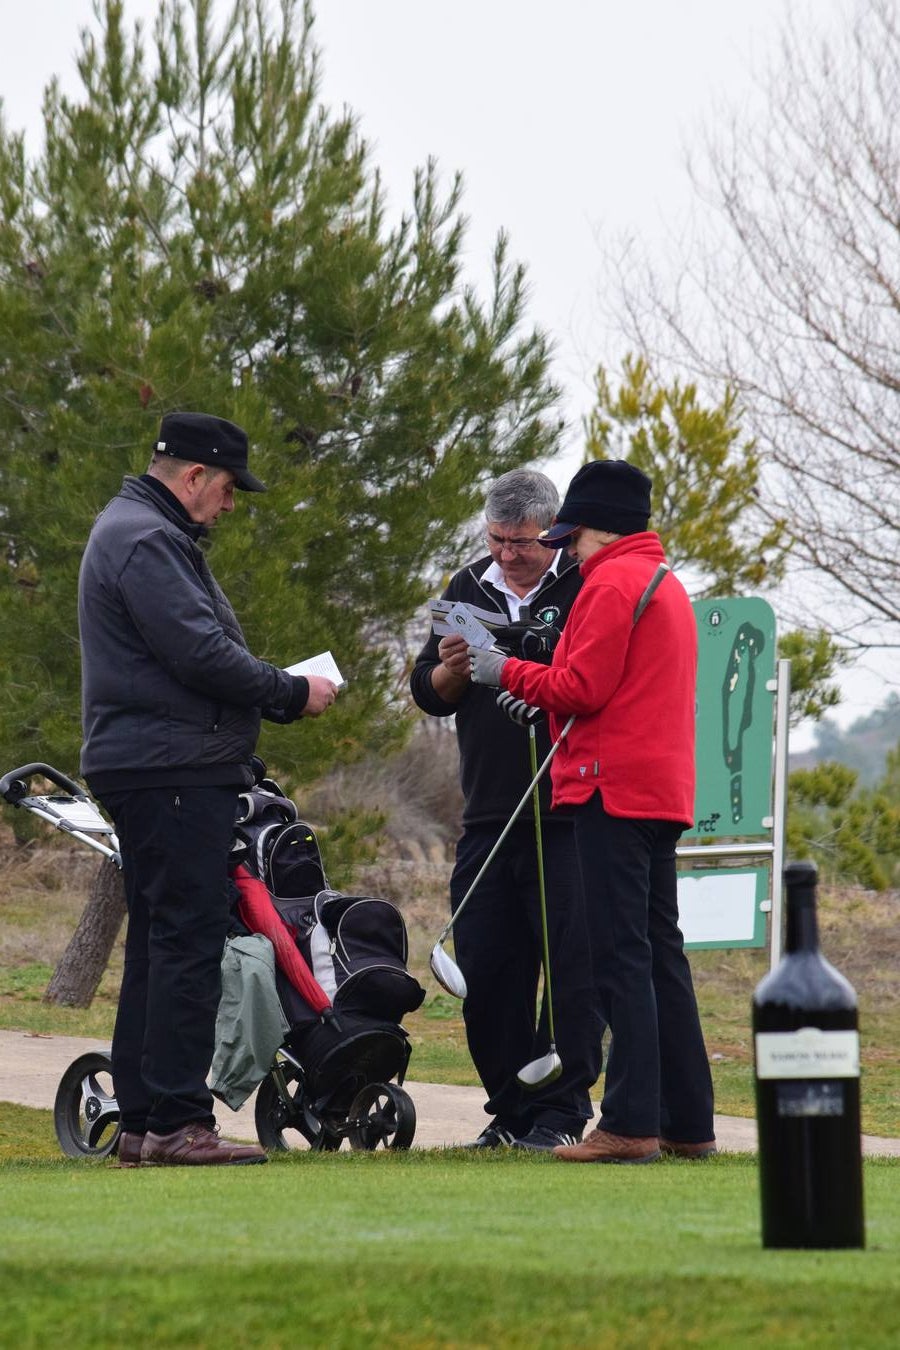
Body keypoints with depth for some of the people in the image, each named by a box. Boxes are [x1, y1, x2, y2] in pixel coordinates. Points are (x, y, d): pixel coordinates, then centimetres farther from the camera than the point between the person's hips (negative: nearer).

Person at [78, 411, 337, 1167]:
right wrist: (293, 695, -9)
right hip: (173, 771, -11)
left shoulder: (146, 533, 22)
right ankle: (176, 1123, -13)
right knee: (188, 941, -12)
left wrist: (277, 695, 9)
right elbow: (201, 654, -20)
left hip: (158, 771, 11)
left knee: (161, 946, 12)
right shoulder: (146, 542, -13)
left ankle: (141, 1121, 13)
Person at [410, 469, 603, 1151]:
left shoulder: (585, 587, -2)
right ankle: (511, 1108, 15)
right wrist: (451, 670, -5)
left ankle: (561, 1108, 0)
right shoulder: (470, 589, 15)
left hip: (568, 814, -5)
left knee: (573, 965, -6)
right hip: (487, 814, 6)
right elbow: (427, 695, 16)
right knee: (486, 969, 6)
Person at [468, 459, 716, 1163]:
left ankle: (631, 1123, -13)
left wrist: (508, 672, 0)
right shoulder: (667, 585, 22)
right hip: (664, 790, 10)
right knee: (661, 953, 11)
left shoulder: (613, 583, -9)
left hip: (615, 788, -10)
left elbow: (583, 687, -14)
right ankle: (689, 1122, 12)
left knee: (621, 955, -10)